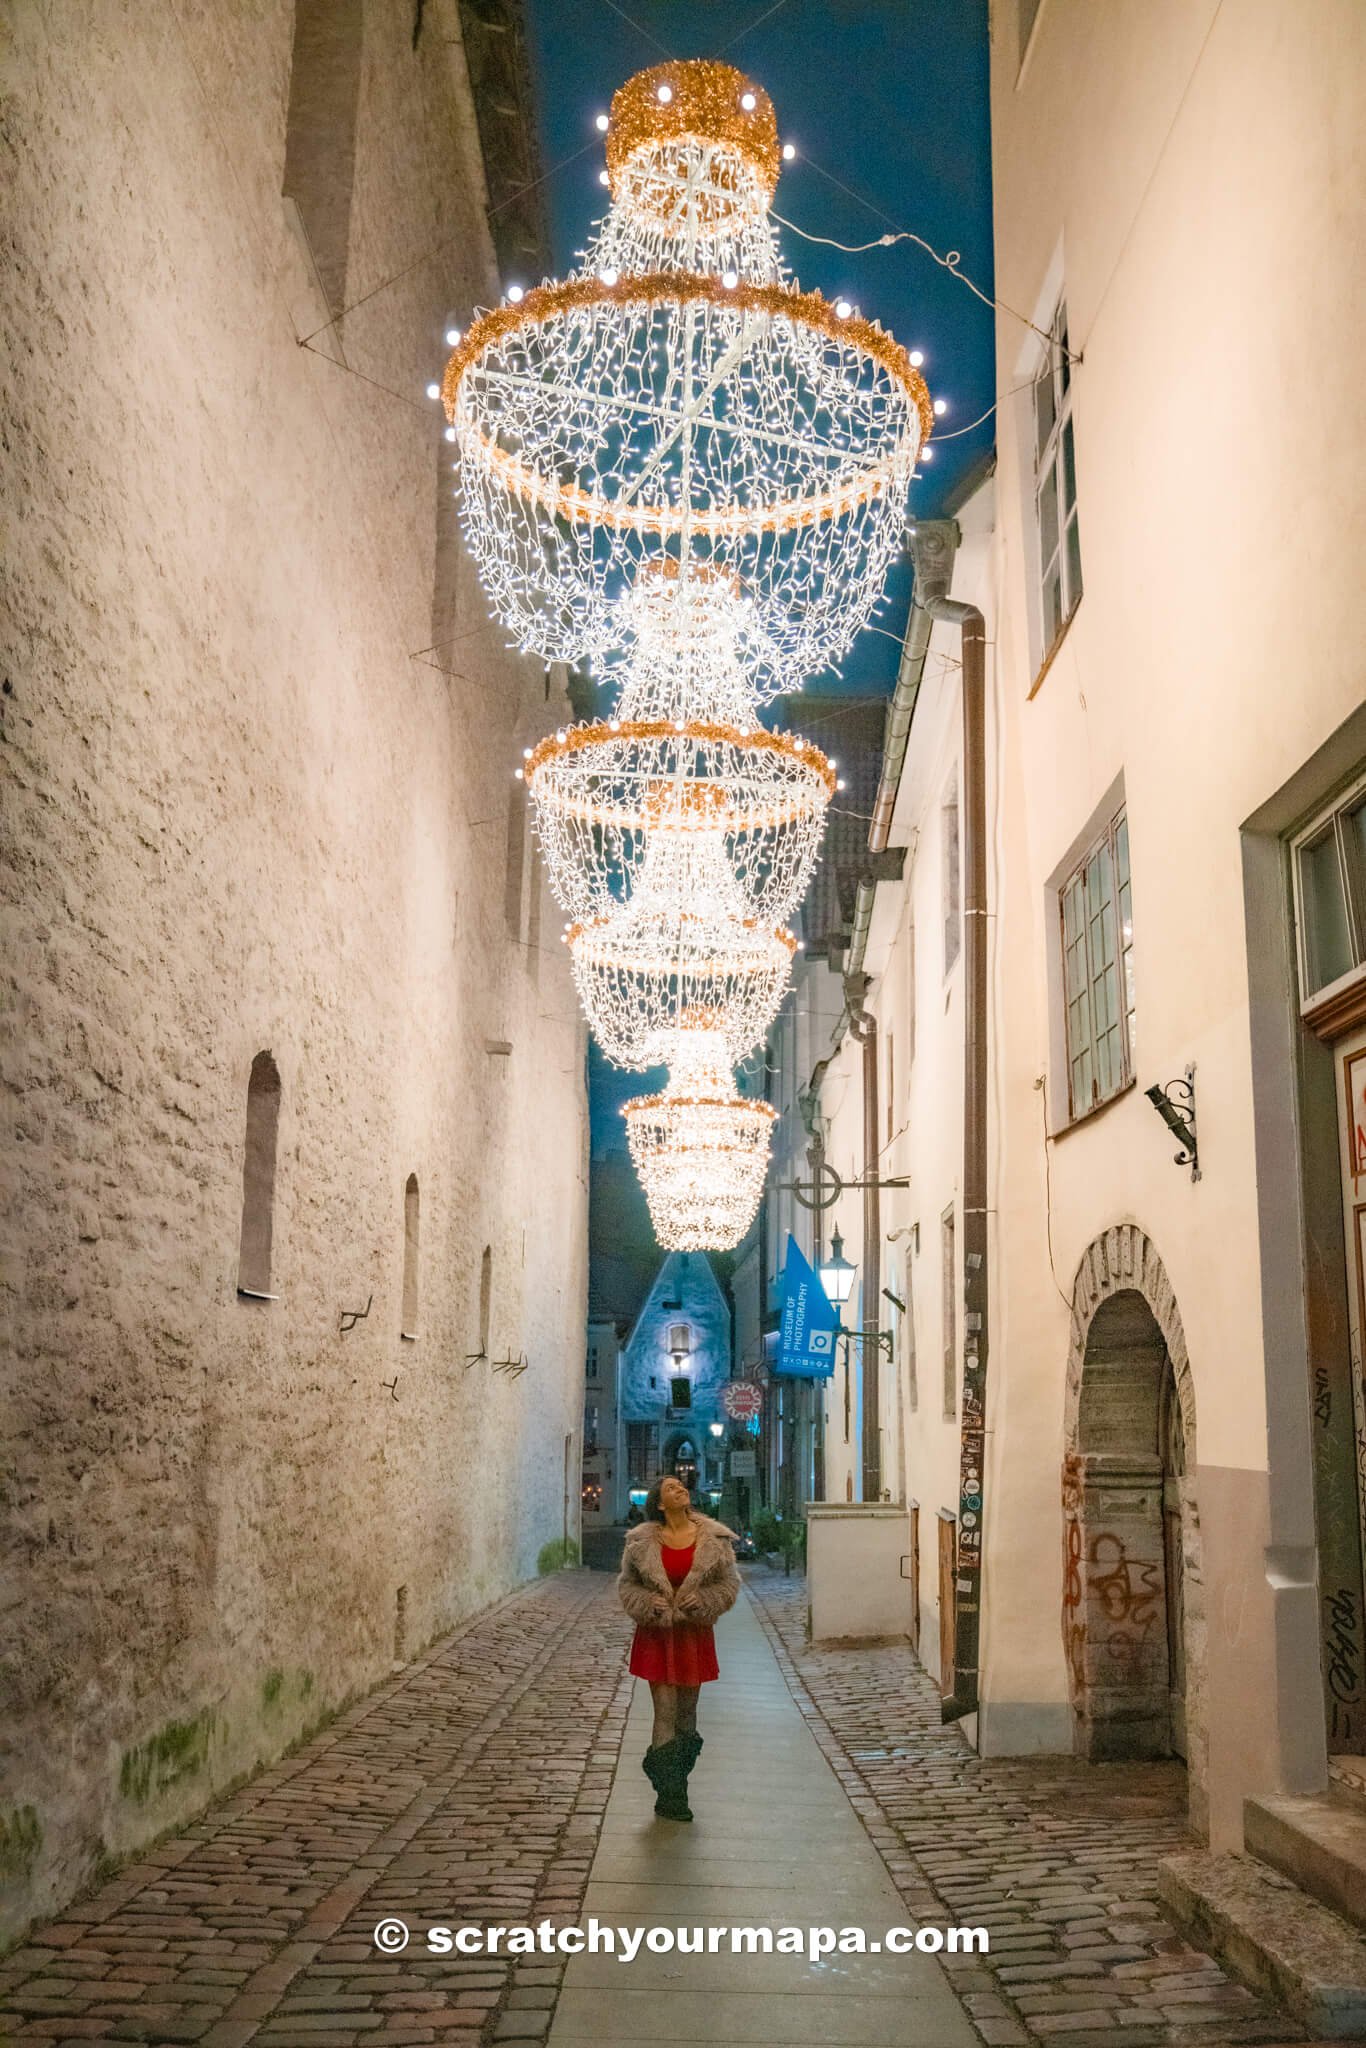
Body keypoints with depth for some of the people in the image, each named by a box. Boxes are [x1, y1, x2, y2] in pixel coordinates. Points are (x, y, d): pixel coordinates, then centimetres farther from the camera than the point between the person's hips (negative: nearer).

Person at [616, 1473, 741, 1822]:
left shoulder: (714, 1539, -1)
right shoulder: (642, 1541, -3)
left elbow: (729, 1582, 4)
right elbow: (626, 1583, 5)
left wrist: (703, 1600, -13)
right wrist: (647, 1602, -13)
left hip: (694, 1632, 2)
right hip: (656, 1634, -2)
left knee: (687, 1710, 10)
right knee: (665, 1711, -4)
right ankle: (670, 1796, 2)